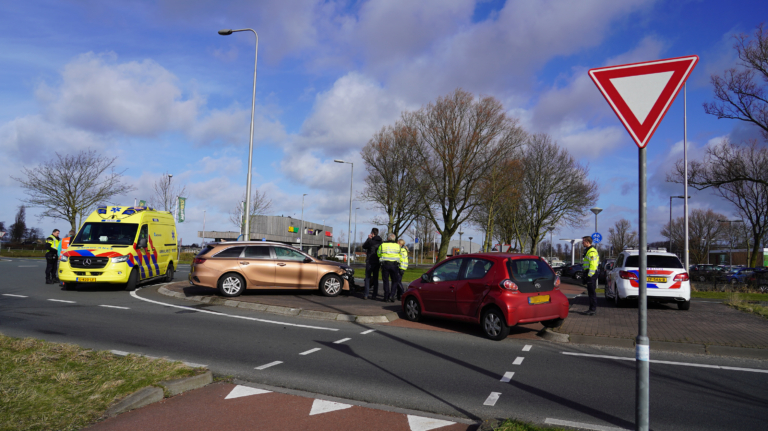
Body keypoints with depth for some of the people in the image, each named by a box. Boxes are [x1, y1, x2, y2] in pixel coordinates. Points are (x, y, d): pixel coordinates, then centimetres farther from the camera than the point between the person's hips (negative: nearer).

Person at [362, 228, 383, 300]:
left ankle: (366, 294, -4)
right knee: (375, 278, 9)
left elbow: (364, 246, 3)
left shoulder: (371, 241, -13)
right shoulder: (380, 242, 6)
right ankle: (374, 294, 9)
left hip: (370, 262, -5)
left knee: (368, 278, -1)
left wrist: (368, 238, 7)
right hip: (377, 262, 5)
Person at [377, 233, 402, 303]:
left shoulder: (382, 245, 4)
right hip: (394, 264, 0)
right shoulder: (397, 246, 6)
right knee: (395, 281, 10)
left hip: (385, 264, 0)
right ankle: (391, 295, -3)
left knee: (386, 281, 7)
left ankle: (386, 297, 6)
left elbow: (378, 254, 12)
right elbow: (399, 254, 14)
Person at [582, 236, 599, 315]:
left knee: (592, 292, -7)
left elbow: (593, 265, -22)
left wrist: (589, 275, -22)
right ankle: (592, 308, 21)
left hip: (591, 275, -11)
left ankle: (593, 309, -3)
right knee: (590, 291, 14)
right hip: (589, 274, 11)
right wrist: (584, 275, 24)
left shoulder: (592, 252, -16)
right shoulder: (587, 251, 18)